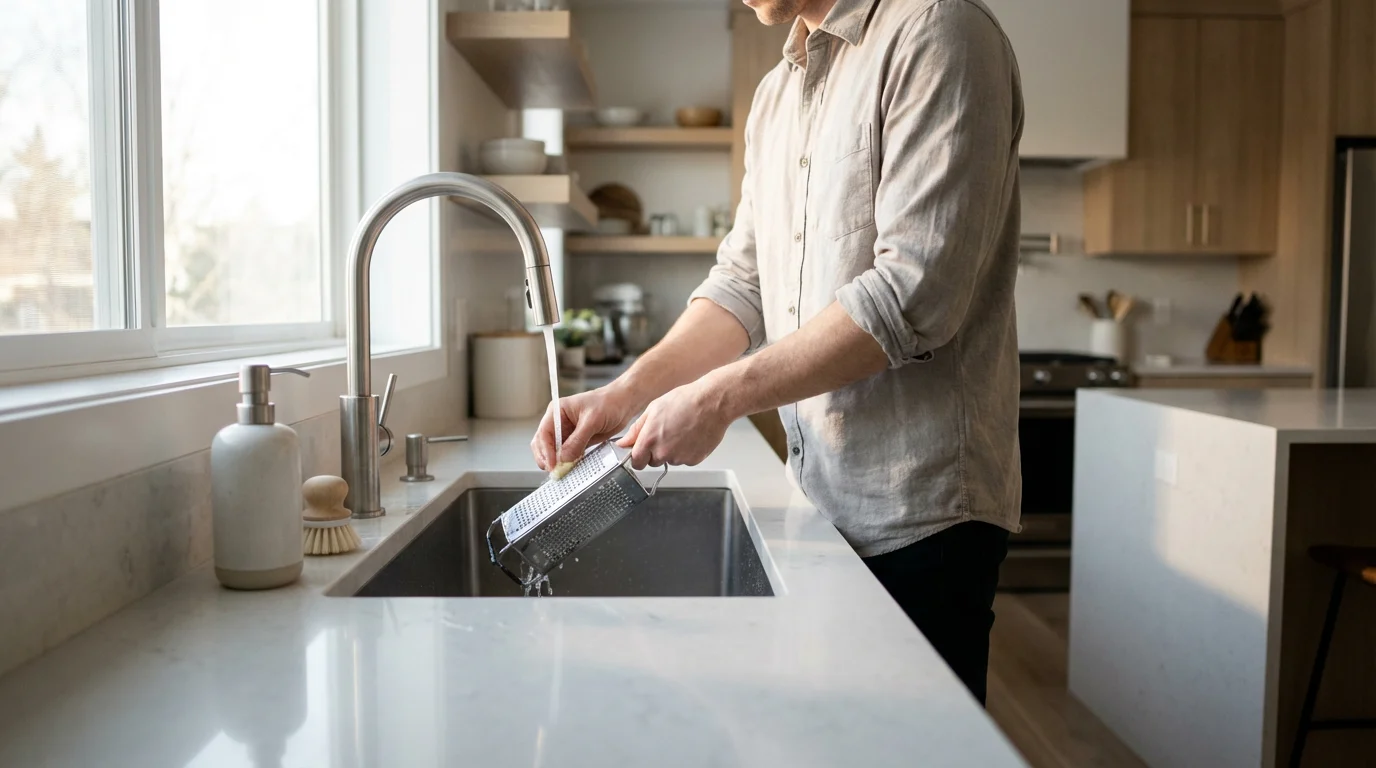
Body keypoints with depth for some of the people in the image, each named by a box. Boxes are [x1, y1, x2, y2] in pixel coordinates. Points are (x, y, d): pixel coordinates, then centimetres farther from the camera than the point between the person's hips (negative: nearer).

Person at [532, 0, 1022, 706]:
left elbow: (915, 291, -21)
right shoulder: (775, 97, 15)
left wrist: (721, 397, -19)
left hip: (915, 510, -7)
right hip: (819, 493, 8)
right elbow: (743, 283, 12)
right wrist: (626, 394, -3)